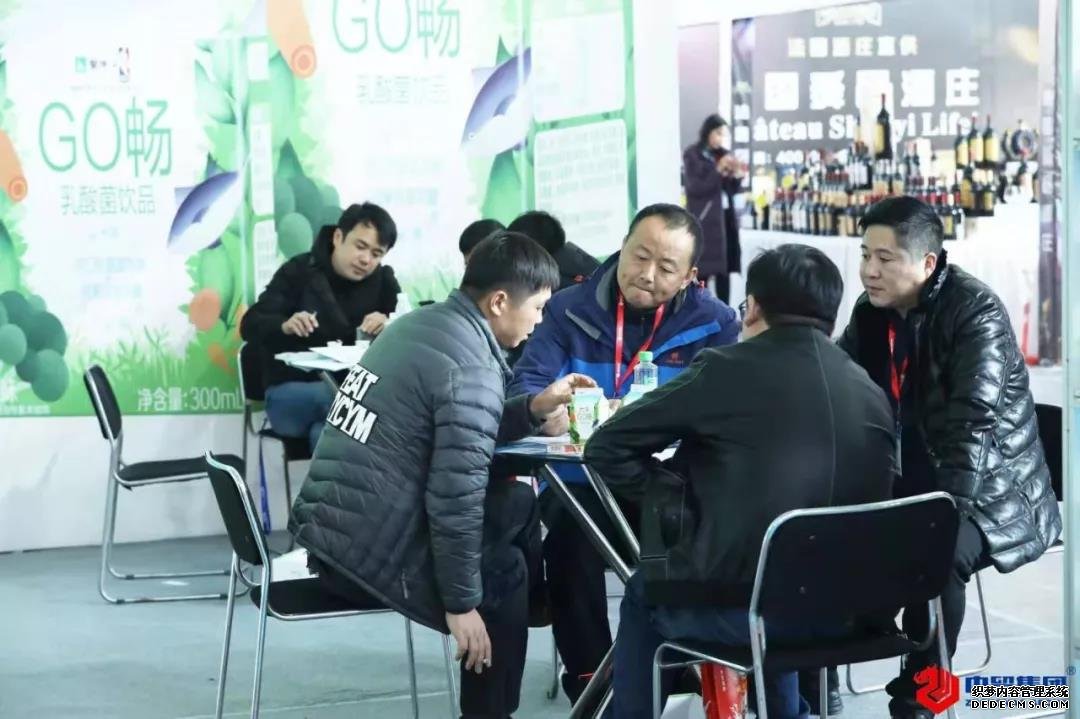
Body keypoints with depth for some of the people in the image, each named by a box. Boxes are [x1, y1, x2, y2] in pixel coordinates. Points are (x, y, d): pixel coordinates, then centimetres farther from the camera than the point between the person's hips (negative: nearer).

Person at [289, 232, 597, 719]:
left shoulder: (422, 325, 9)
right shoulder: (471, 370, -18)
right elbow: (455, 498, -21)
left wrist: (533, 408, 13)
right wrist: (461, 604, -12)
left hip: (327, 530, 8)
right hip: (371, 552, -8)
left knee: (518, 504, 18)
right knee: (505, 571, 17)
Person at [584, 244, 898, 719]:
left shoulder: (727, 370, -6)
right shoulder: (871, 393, 6)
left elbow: (607, 448, -3)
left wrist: (669, 497, 12)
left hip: (733, 609, -4)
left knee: (644, 594, 27)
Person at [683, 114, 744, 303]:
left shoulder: (724, 154, 12)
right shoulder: (692, 155, -4)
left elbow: (732, 190, 13)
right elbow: (694, 187, -13)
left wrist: (737, 175, -7)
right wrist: (718, 170, -20)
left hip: (725, 216, 6)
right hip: (703, 219, -6)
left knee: (724, 269, 4)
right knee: (703, 270, -8)